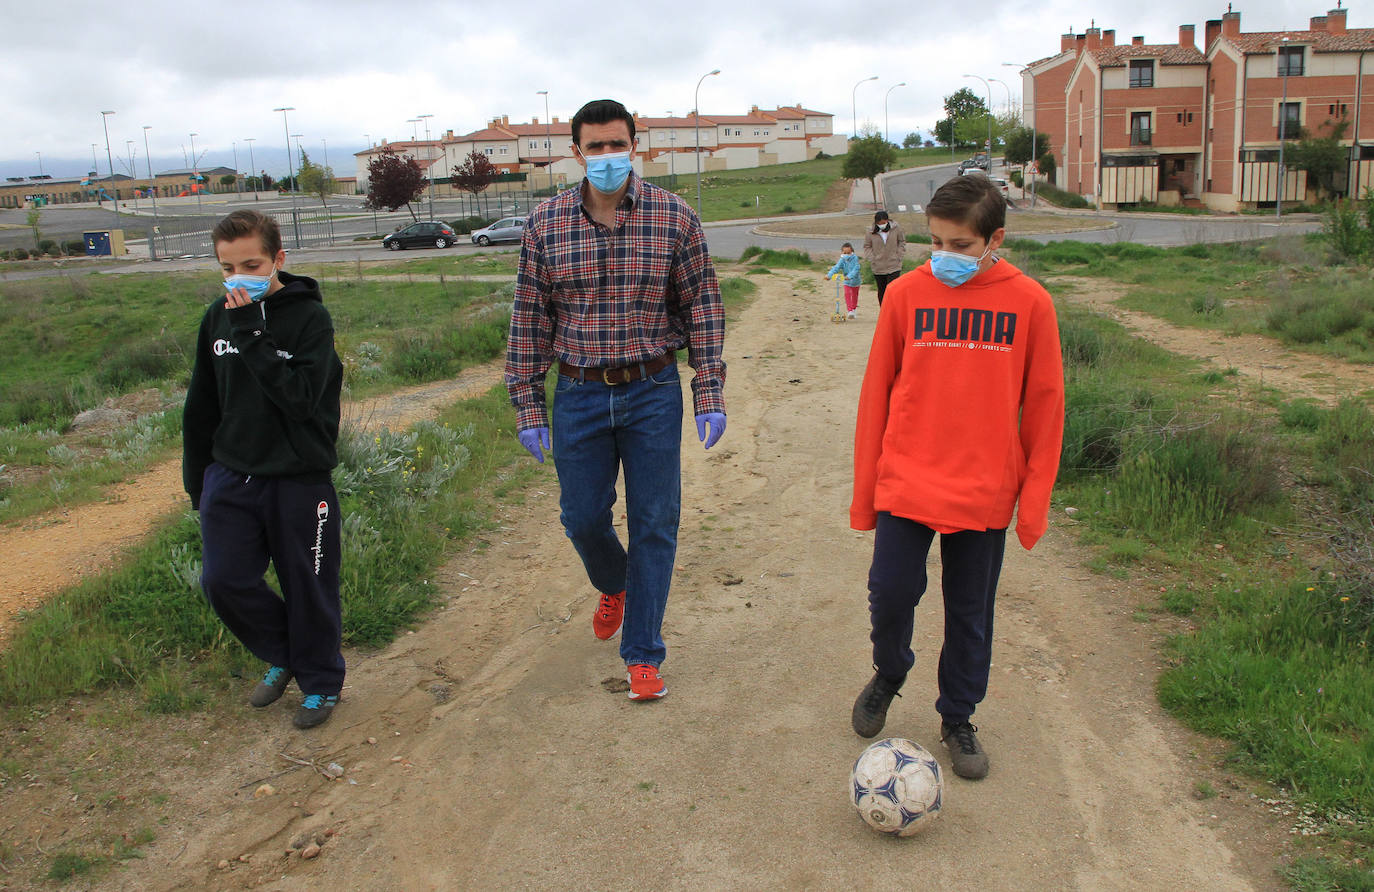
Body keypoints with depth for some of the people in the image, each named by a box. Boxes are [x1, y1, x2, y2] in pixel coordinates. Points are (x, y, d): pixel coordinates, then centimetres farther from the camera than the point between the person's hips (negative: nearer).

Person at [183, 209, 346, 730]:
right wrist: (196, 478, 16)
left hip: (299, 480, -4)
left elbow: (301, 396, -24)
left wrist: (251, 332, -25)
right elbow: (202, 406, 14)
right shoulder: (218, 318, 5)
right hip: (231, 477, 5)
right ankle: (283, 656, 27)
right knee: (223, 581, 0)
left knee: (308, 587, 6)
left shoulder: (309, 317, -10)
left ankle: (321, 682, 28)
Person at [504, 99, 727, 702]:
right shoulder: (546, 225, -1)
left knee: (653, 524, 4)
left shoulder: (674, 217, -4)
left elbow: (702, 307, -1)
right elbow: (529, 319, 3)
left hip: (653, 392, -1)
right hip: (579, 396, 2)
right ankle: (614, 585, 45)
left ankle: (642, 652, 20)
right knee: (583, 518, 11)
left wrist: (709, 394, -6)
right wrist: (528, 407, 1)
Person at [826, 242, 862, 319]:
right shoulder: (842, 260, -12)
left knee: (854, 295, 14)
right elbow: (836, 268, -24)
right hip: (847, 282, 1)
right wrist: (829, 275, -40)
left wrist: (849, 276, -48)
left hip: (855, 281, -1)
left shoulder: (855, 259, -20)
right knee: (847, 294, -17)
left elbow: (855, 269, -32)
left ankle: (854, 309, 36)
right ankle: (849, 310, -15)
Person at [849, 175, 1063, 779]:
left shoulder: (1028, 302, -3)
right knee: (891, 596, -1)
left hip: (986, 493, 0)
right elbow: (876, 394, 3)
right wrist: (865, 491, 3)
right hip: (905, 485, 0)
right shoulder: (907, 294, -2)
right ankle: (888, 674, 32)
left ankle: (957, 719, 32)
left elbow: (1044, 405, 2)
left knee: (971, 615, 11)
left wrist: (1035, 498, -1)